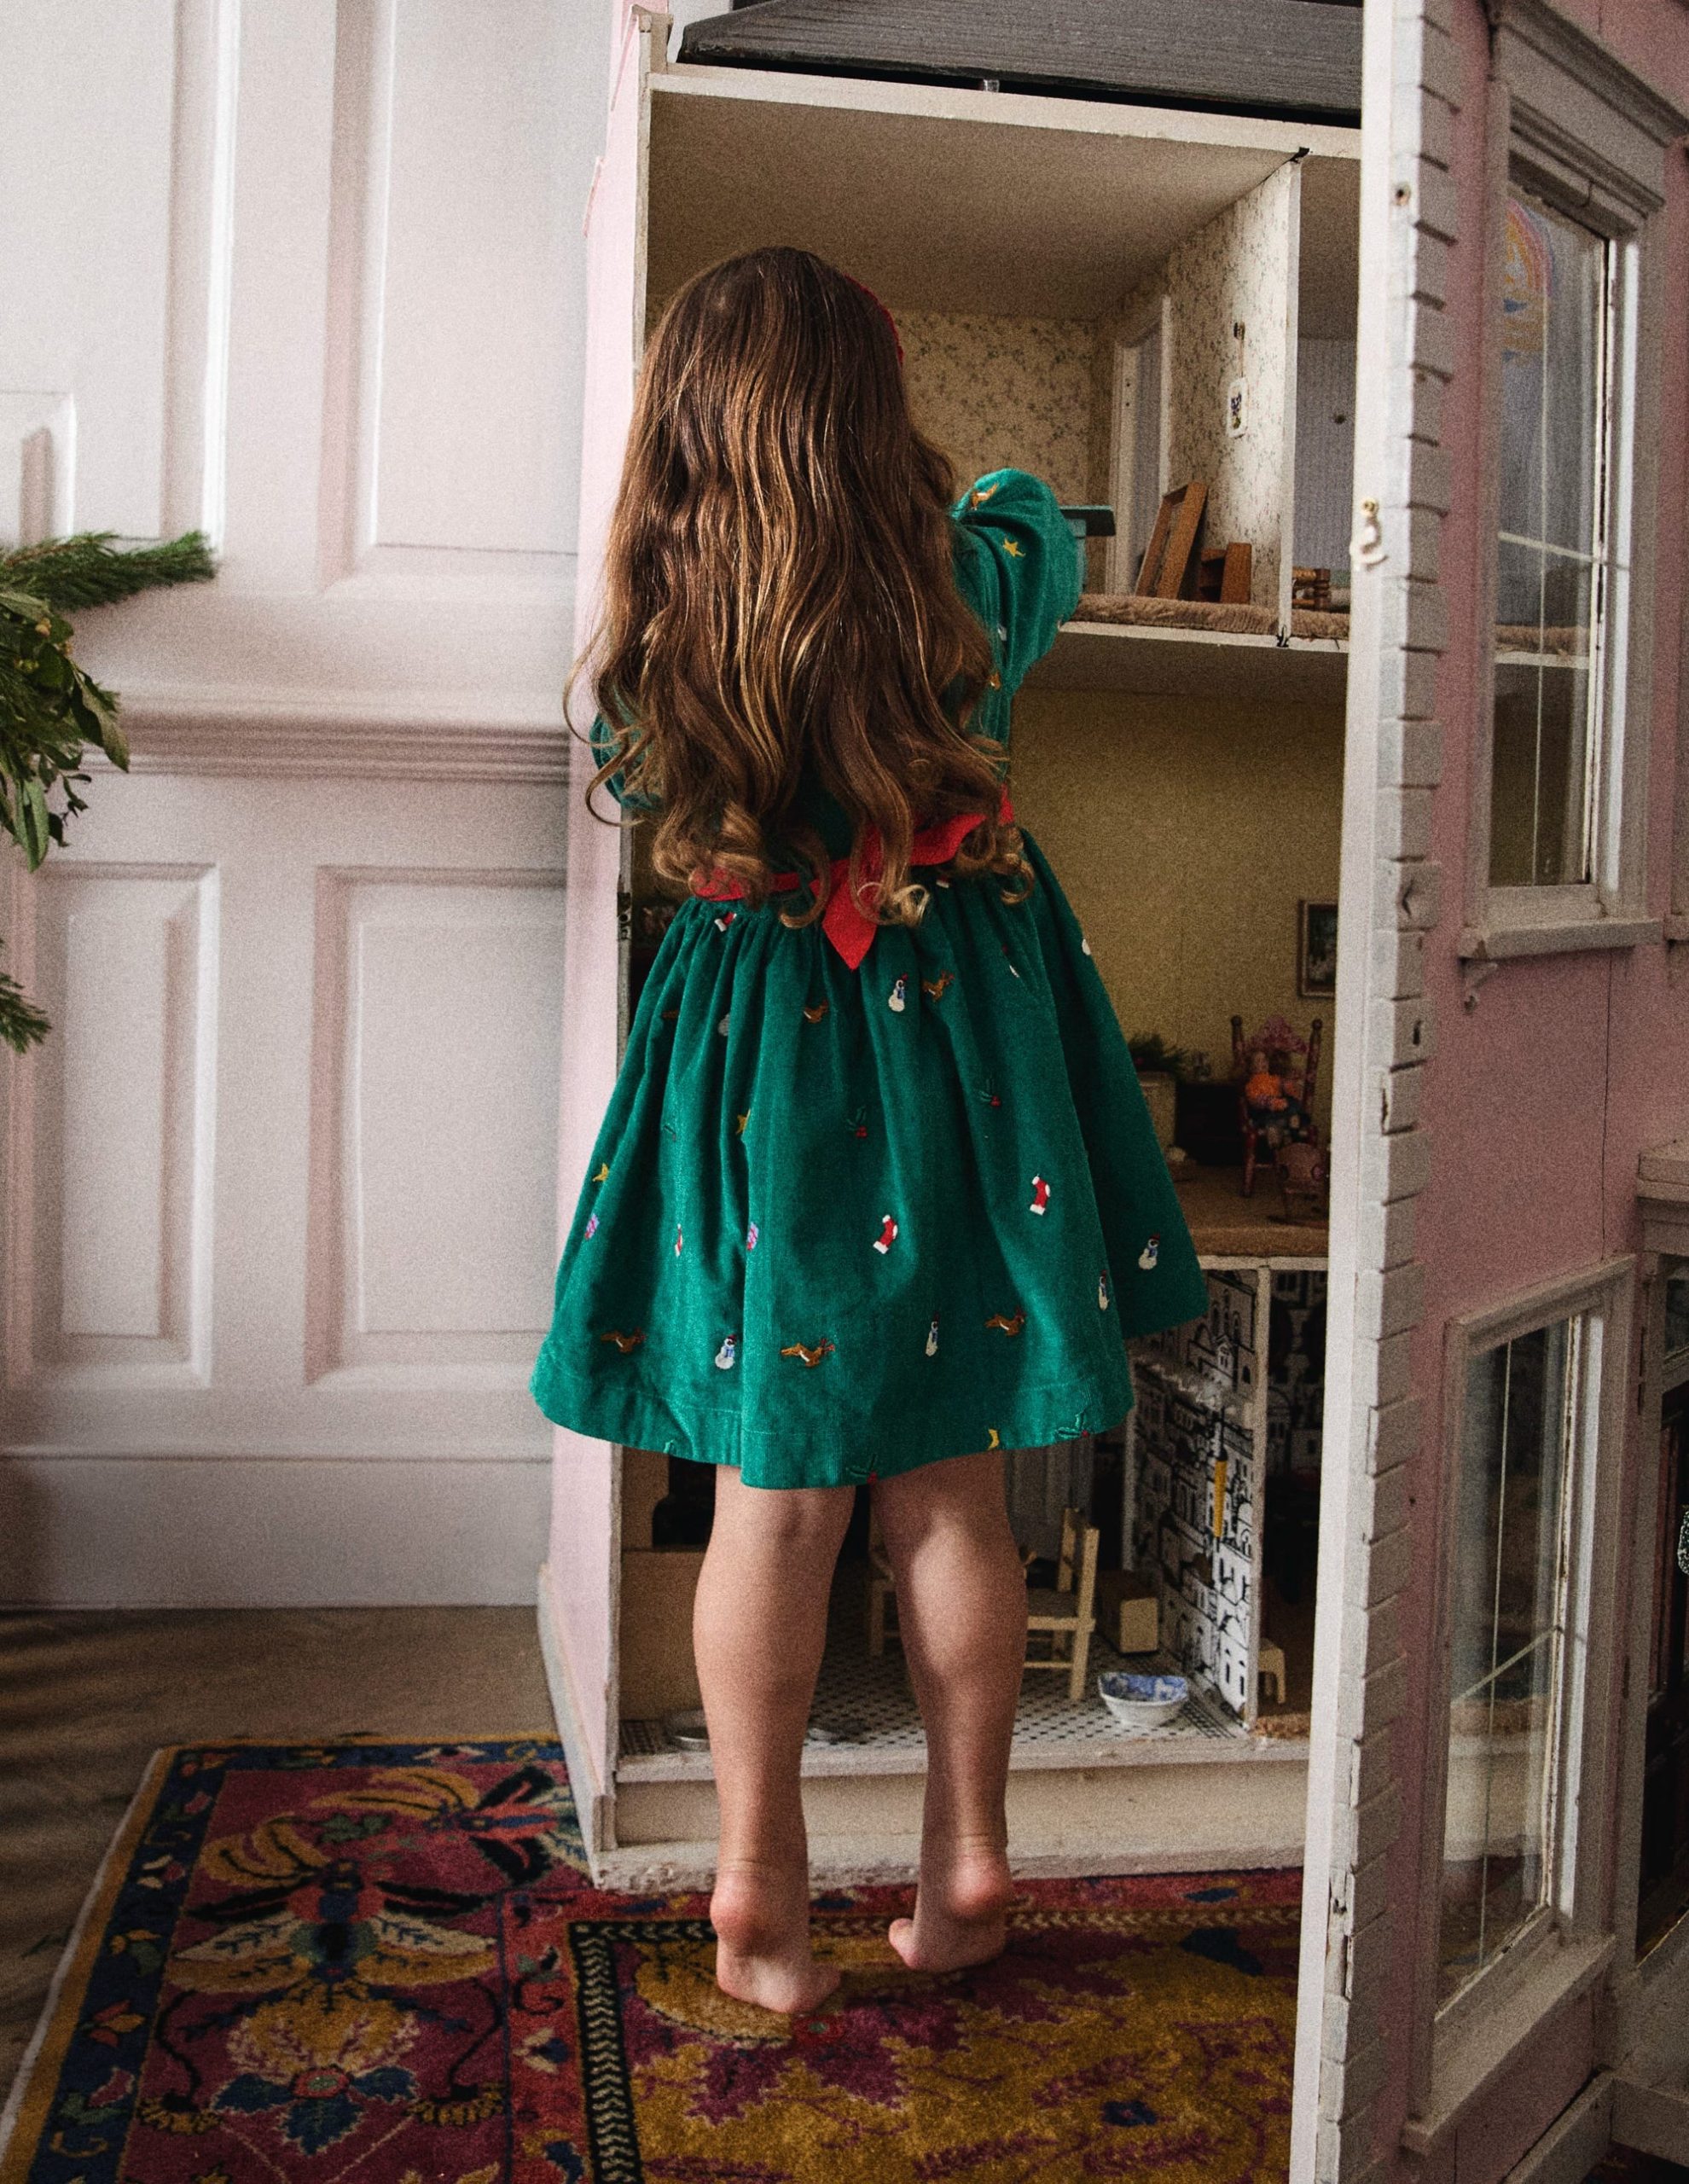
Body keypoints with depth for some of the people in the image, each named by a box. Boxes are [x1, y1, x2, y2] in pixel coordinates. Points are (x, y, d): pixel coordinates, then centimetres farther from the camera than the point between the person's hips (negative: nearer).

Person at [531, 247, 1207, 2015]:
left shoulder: (654, 628, -9)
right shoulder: (960, 590, -11)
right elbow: (1031, 518, 14)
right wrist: (924, 497, 33)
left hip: (750, 1062, 1)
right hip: (948, 1048, 0)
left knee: (772, 1497, 11)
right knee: (950, 1490, 11)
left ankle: (758, 1884, 20)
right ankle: (963, 1862, 24)